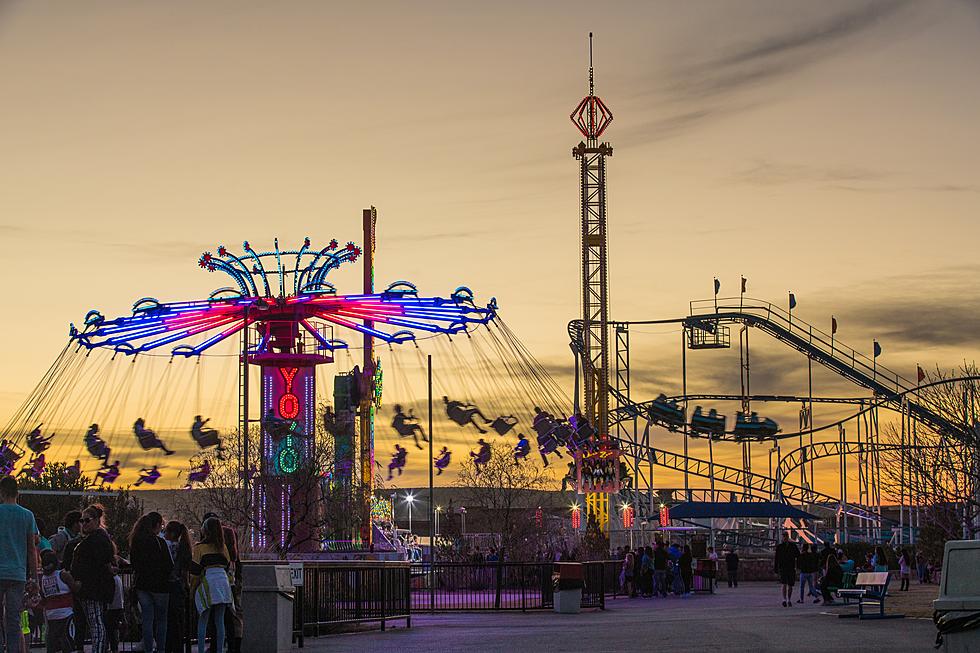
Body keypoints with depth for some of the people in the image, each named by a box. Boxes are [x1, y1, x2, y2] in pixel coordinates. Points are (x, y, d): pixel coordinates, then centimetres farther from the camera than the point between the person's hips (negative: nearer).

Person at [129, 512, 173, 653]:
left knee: (147, 620, 7)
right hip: (159, 584, -5)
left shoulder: (135, 542, 5)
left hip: (141, 584, 5)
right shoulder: (159, 542, -14)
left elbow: (133, 563, 12)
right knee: (161, 620, 5)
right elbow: (169, 566, -12)